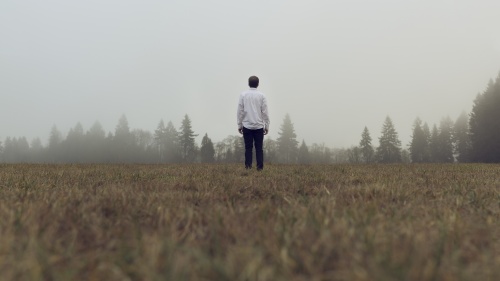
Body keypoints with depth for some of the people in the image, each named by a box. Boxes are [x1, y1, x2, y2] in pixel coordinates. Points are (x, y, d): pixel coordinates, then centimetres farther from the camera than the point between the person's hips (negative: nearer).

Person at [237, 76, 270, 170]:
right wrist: (267, 126, 8)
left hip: (247, 126, 0)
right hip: (259, 126, 0)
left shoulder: (243, 95, 0)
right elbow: (265, 112, 1)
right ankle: (260, 166, -1)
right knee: (259, 147, 4)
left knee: (248, 147, 4)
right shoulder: (261, 95, 0)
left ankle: (248, 165, -3)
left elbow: (240, 111, 1)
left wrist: (239, 125, 8)